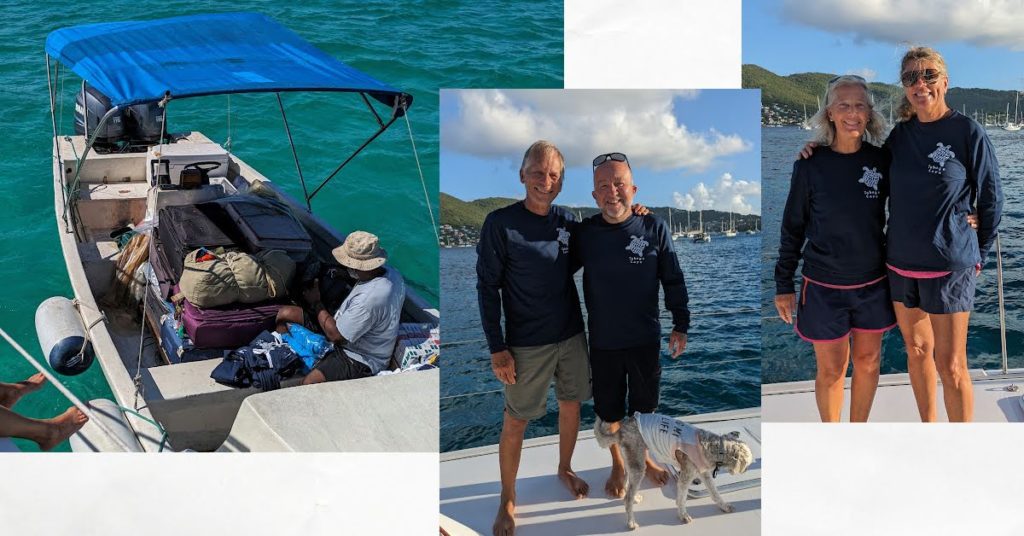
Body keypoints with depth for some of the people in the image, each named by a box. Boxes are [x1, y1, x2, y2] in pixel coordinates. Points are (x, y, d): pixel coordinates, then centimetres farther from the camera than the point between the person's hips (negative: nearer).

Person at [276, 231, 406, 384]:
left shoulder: (370, 299, -37)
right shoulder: (390, 272, -9)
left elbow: (335, 334, -25)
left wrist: (316, 303, -12)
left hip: (359, 360, -10)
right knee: (285, 313, 7)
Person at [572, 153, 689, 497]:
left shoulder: (654, 228, -11)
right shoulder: (584, 233, -9)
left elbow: (673, 281, -1)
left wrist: (680, 325, 1)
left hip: (646, 339, 0)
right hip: (603, 342, 0)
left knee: (645, 405, 18)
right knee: (609, 410, 14)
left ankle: (643, 457, 44)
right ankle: (617, 465, 38)